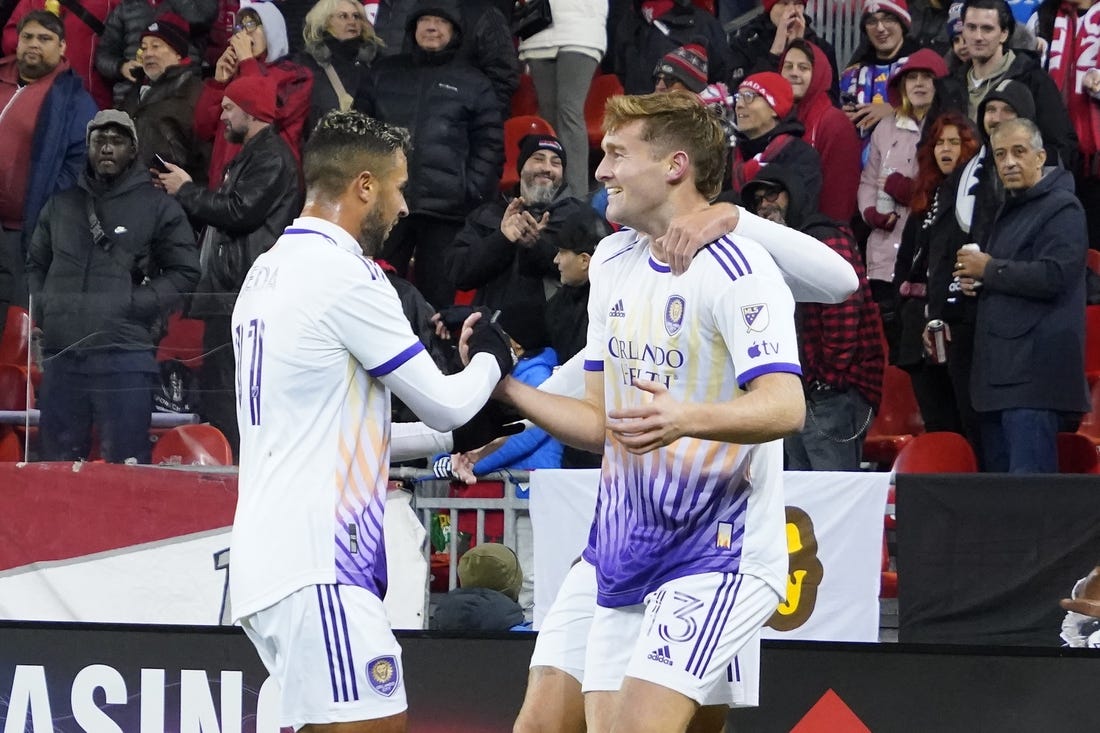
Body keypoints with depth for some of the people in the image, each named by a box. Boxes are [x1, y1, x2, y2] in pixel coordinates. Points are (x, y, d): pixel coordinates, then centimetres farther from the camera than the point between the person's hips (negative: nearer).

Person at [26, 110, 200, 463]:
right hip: (61, 354, 4)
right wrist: (43, 305, 8)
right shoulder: (61, 205, 18)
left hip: (125, 353, -4)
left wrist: (136, 304, -8)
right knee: (58, 460, 6)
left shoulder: (158, 207, 6)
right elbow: (36, 264, 27)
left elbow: (184, 272, 3)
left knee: (125, 464, -7)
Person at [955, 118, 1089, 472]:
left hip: (1034, 372, -10)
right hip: (1001, 369, 10)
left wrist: (989, 270, -10)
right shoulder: (1010, 209, 23)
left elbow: (1052, 276, -21)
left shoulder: (1062, 209, -8)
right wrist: (975, 281, 12)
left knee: (1028, 489, -16)